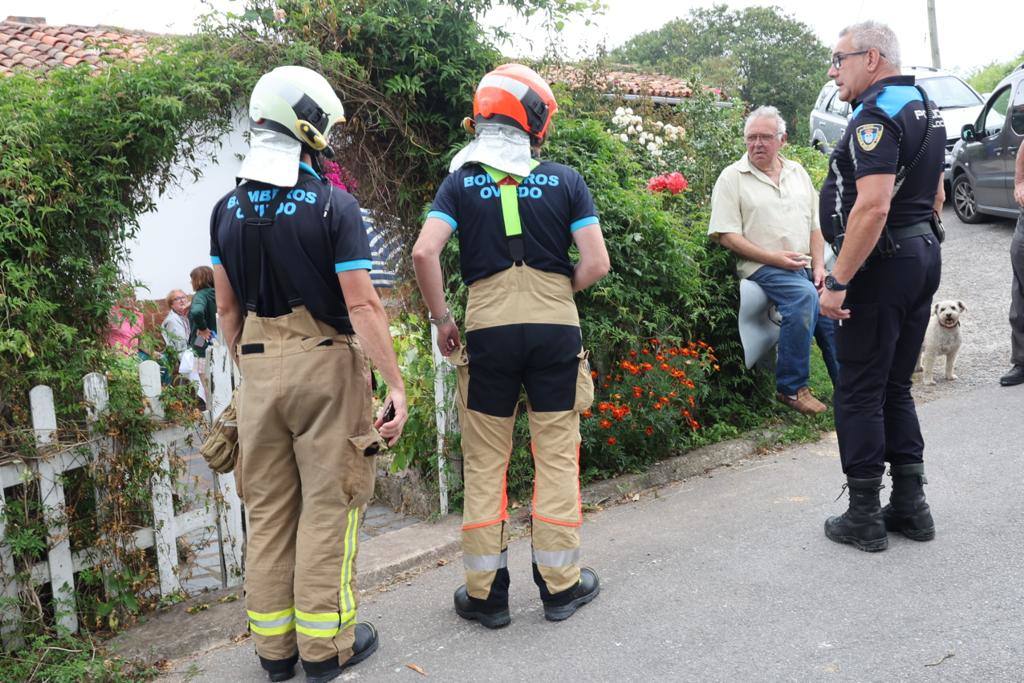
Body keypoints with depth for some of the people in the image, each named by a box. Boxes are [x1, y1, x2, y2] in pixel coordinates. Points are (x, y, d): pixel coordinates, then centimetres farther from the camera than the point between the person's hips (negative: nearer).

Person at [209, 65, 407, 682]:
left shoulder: (228, 209, 6)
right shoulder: (334, 206, -11)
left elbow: (226, 308, 10)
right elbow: (362, 305, -15)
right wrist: (396, 386, -12)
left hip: (259, 369, 5)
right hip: (326, 364, -5)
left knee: (269, 510, 14)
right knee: (328, 507, 5)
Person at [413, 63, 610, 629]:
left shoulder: (461, 182, 2)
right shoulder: (565, 180, 2)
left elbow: (424, 252, -12)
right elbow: (596, 263, -4)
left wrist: (441, 319, 0)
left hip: (487, 329, 0)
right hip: (555, 327, 0)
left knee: (485, 462, 10)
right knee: (557, 456, 10)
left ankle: (485, 592, 18)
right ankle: (561, 585, 21)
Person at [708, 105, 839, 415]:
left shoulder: (797, 172, 18)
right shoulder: (732, 177, 1)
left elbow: (815, 224, 19)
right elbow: (726, 235, -7)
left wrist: (819, 266, 3)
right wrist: (774, 258, -13)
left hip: (805, 265, 6)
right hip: (762, 267, -5)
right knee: (804, 296, -32)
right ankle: (791, 387, -20)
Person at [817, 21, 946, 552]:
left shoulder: (876, 115, -16)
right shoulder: (924, 108, 16)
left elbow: (872, 206, -27)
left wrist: (838, 282, -25)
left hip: (880, 267, -10)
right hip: (923, 255, 10)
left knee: (859, 393, -1)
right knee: (895, 388, 16)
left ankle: (864, 518, 8)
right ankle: (910, 506, 22)